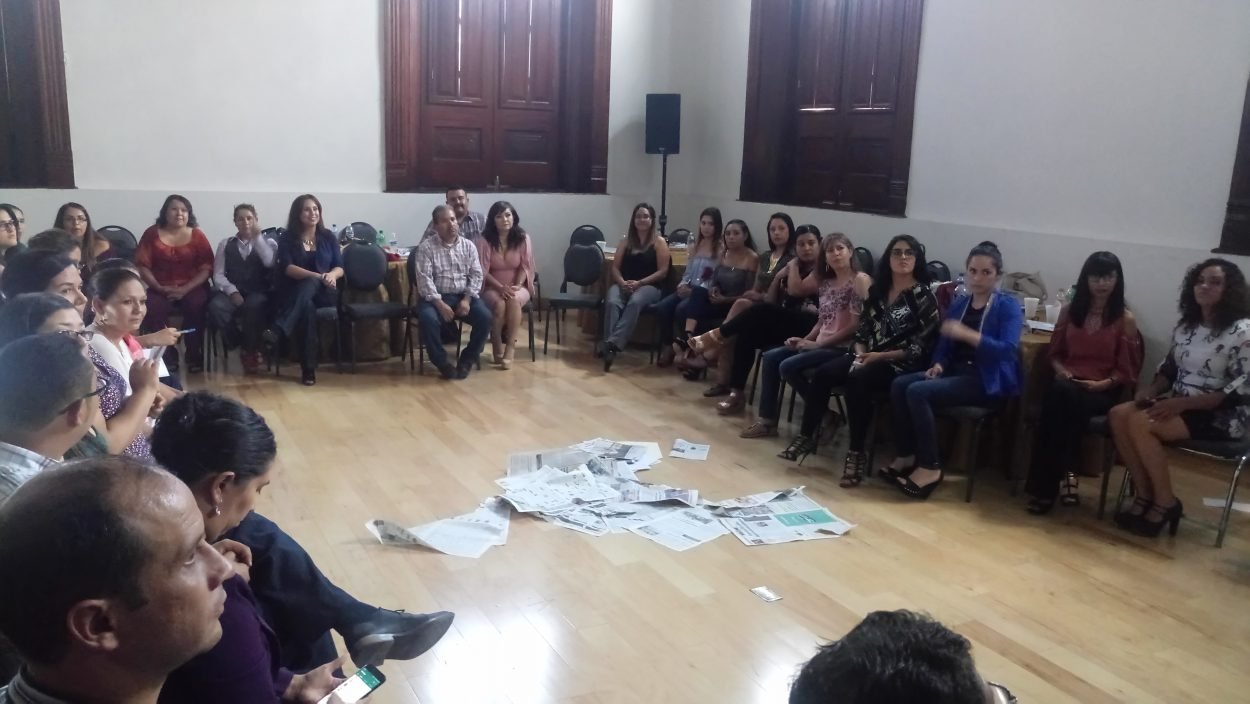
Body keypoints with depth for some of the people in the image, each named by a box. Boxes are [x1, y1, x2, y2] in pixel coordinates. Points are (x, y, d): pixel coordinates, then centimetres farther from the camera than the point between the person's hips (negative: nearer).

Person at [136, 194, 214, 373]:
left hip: (192, 288, -1)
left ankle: (194, 356, -14)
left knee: (195, 306, -33)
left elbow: (206, 268, -1)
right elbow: (142, 265, 3)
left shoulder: (197, 235, 5)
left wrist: (185, 289, -14)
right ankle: (168, 356, -14)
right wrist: (158, 287, -13)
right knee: (150, 309, -31)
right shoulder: (152, 233, 7)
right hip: (161, 290, 1)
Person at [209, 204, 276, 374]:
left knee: (253, 305, -37)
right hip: (232, 293, 2)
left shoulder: (267, 243, 11)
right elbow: (218, 275, 6)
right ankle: (246, 347, -14)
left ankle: (250, 350, -14)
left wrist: (257, 237, -13)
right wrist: (232, 292, -12)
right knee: (215, 305, -31)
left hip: (259, 294, -2)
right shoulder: (226, 244, 15)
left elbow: (270, 263, -12)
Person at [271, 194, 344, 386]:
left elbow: (340, 267, 6)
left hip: (324, 293, 1)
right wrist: (318, 276, -24)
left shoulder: (328, 237, 12)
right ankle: (308, 368, -44)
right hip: (295, 295, -1)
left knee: (309, 284, -37)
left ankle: (279, 330, -52)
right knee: (307, 307, -39)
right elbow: (287, 268, -10)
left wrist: (331, 275, -21)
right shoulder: (288, 238, 5)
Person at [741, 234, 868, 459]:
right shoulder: (826, 282, 15)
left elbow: (856, 325, -16)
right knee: (770, 357, -1)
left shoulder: (860, 280, -10)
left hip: (843, 348, -9)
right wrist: (805, 339, -1)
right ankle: (767, 420, 3)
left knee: (788, 366, -22)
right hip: (821, 344, 9)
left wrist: (817, 343, -16)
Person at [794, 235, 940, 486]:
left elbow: (921, 348, -10)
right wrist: (861, 354, -7)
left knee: (856, 380, -34)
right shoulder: (877, 290, 12)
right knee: (823, 373, -19)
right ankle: (806, 435, -11)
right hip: (870, 358, 6)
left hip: (903, 366, -6)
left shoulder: (923, 296, -5)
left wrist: (880, 356, -16)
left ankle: (856, 453, -25)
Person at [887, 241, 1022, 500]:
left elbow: (1008, 349, -18)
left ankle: (930, 467, -18)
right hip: (956, 372, 6)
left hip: (987, 381, -6)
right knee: (899, 385, -17)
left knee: (918, 391, -26)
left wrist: (966, 334, -28)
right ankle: (906, 456, -8)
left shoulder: (1008, 305, -4)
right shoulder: (959, 304, 14)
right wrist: (938, 364, -4)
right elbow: (945, 344, 18)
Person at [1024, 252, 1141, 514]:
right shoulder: (1069, 311, 12)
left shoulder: (1125, 319, 3)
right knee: (1060, 394, -36)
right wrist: (1061, 371, -3)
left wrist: (1103, 384, -14)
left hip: (1104, 392, -2)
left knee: (1065, 401, -36)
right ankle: (1066, 472, -32)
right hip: (1067, 384, 3)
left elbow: (1127, 370, 2)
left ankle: (1046, 486, -32)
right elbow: (1055, 353, 18)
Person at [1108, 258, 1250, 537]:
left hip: (1222, 416, -7)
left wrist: (1182, 402, -24)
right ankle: (1144, 496, -11)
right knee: (1119, 414, -17)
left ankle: (1165, 502, -13)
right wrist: (1150, 390, -8)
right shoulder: (1185, 326, 10)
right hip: (1179, 405, 7)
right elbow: (1169, 368, 15)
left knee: (1141, 423, -28)